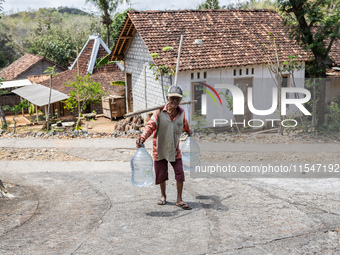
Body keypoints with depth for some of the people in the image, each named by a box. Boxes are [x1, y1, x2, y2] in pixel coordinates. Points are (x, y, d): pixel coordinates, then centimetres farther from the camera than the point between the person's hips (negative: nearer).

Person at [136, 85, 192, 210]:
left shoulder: (182, 112, -2)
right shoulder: (160, 111, -14)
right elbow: (151, 125, -22)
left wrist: (189, 132, 40)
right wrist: (143, 138, -38)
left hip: (175, 150, 2)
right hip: (160, 149, -2)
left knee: (180, 174, -2)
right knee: (161, 174, 11)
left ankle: (179, 200, 12)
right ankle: (163, 196, 34)